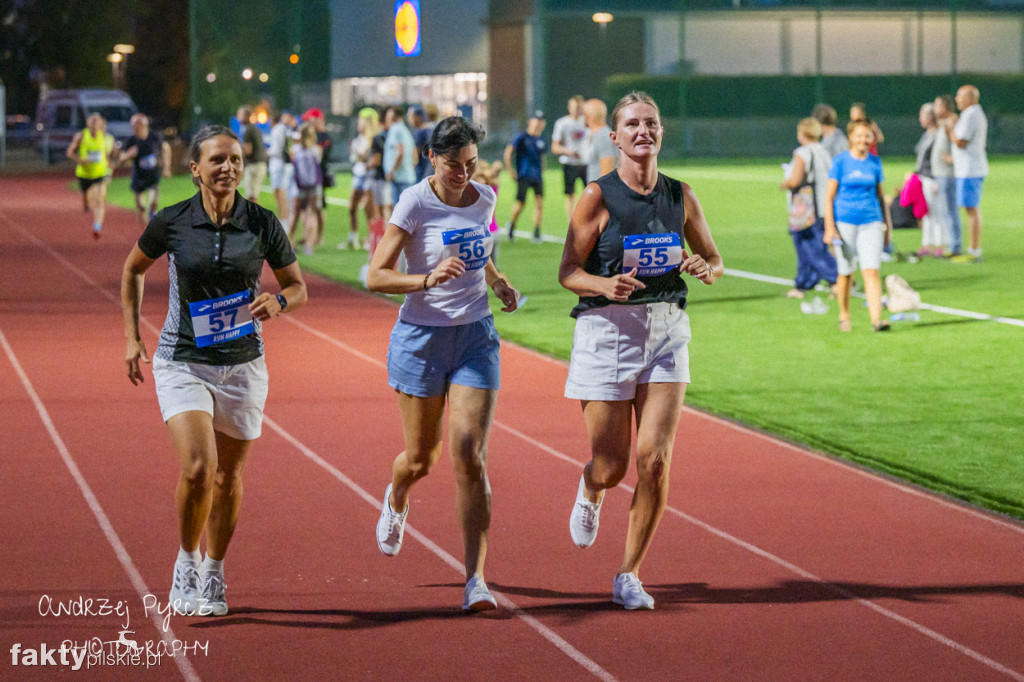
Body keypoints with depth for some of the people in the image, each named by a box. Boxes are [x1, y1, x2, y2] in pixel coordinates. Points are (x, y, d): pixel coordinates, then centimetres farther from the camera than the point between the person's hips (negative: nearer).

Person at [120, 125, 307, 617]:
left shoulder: (263, 224, -6)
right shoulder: (171, 222, -8)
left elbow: (298, 288, 5)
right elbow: (133, 269, 11)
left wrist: (277, 301, -18)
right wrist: (131, 336, 6)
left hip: (242, 365, 2)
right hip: (182, 363, -2)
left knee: (227, 476, 10)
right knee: (197, 467, -18)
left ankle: (213, 576, 31)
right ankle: (186, 562, 7)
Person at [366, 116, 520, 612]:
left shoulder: (484, 199, 3)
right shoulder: (415, 203, -12)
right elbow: (375, 276, -14)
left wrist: (497, 282, 5)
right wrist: (429, 279, -29)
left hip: (476, 336, 3)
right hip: (422, 338, -3)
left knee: (470, 458, -10)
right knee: (420, 459, 9)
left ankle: (475, 580, -10)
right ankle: (395, 501, 48)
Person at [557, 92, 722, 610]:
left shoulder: (680, 196, 6)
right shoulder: (598, 197, -5)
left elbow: (714, 260, 17)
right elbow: (568, 272, -5)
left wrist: (706, 269, -7)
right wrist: (605, 285, -25)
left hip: (667, 331, 3)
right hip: (607, 330, -3)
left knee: (655, 460, -8)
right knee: (611, 466, 1)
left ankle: (629, 575, 6)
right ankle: (590, 492, 41)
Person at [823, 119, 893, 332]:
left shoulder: (875, 162, 8)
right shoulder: (841, 162, -1)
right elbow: (829, 196, -1)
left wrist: (887, 225, 16)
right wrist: (829, 228, -8)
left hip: (871, 222, 2)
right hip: (845, 222, -2)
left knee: (871, 270, -10)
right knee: (845, 272, 6)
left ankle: (876, 318, -17)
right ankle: (844, 316, 23)